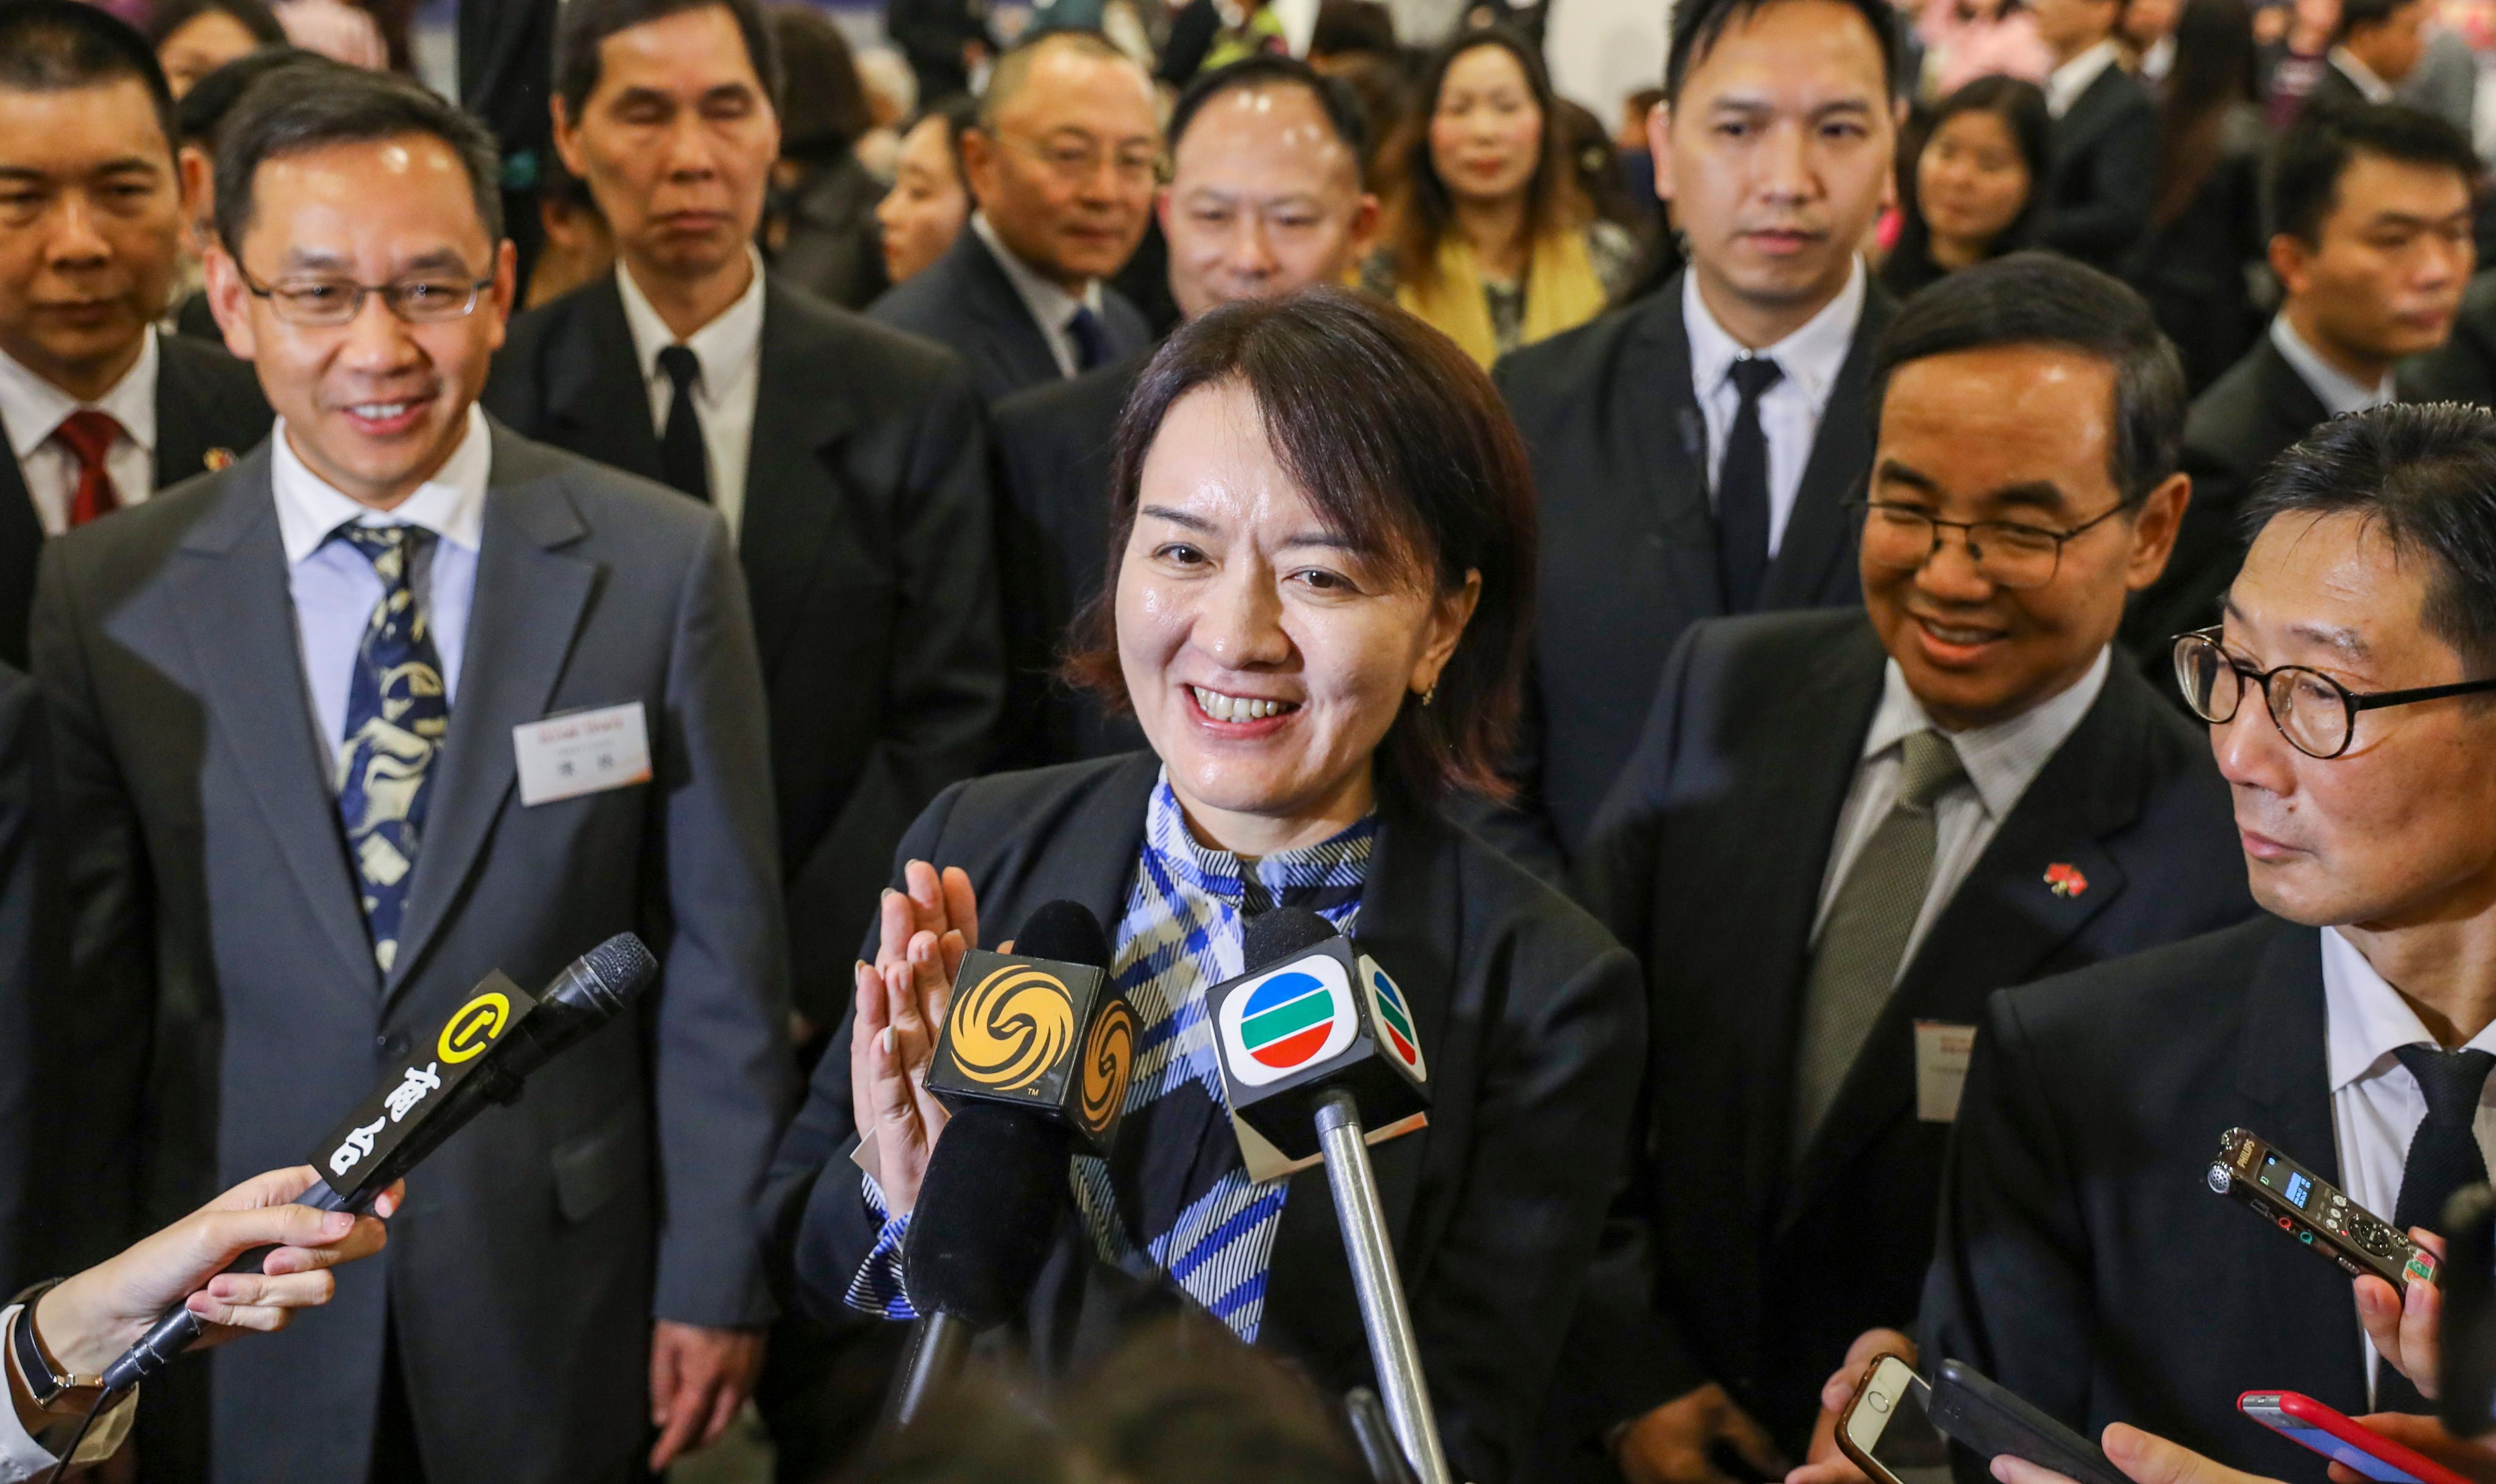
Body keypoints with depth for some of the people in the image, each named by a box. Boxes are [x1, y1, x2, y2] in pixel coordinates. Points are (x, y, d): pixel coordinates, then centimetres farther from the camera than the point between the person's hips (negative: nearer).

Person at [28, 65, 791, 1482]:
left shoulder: (664, 563, -7)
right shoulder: (106, 597, -5)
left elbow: (722, 956, -3)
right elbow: (84, 993, 0)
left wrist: (716, 1279, -2)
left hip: (562, 1314, 0)